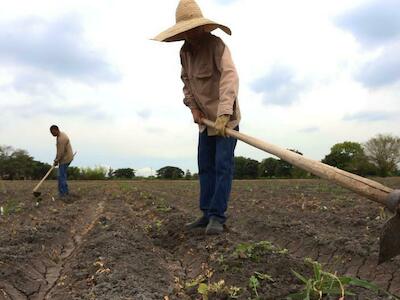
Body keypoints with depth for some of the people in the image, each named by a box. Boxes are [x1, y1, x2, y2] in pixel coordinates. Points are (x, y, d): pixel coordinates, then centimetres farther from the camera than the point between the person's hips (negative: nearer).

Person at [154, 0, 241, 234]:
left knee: (223, 165, -11)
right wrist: (193, 107, -1)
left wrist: (223, 114, -45)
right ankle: (207, 214, 13)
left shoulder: (216, 44, -19)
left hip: (226, 117, -7)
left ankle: (217, 216, -6)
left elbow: (229, 77, -33)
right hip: (206, 119, 7)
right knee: (205, 166, 6)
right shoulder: (185, 51, 3)